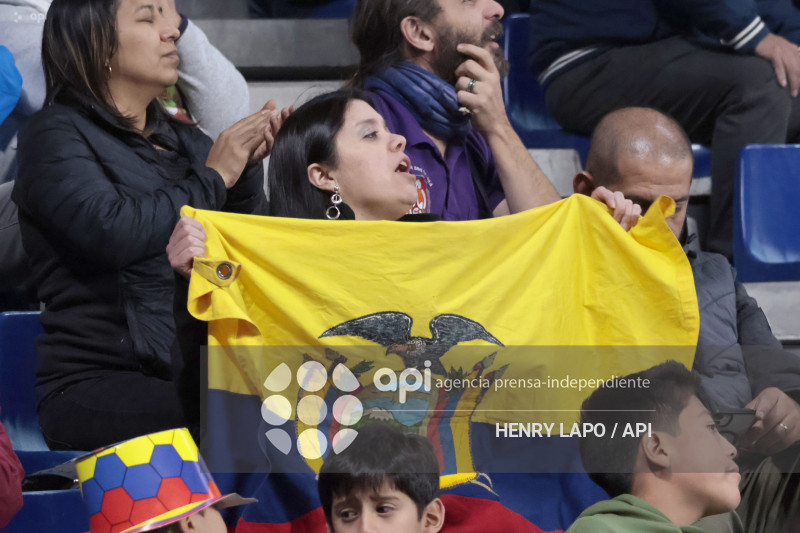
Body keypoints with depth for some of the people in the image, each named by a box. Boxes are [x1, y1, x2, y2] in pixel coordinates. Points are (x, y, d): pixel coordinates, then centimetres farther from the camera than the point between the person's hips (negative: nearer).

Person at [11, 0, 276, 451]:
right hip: (94, 379, -6)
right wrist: (212, 178, -7)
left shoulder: (179, 138, 21)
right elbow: (112, 232, -19)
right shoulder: (57, 135, 0)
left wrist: (246, 167, 2)